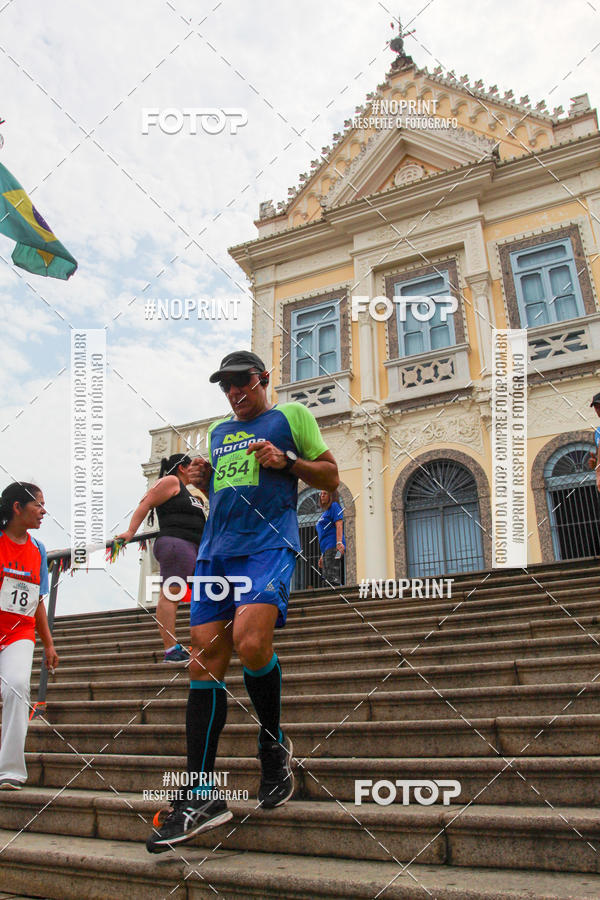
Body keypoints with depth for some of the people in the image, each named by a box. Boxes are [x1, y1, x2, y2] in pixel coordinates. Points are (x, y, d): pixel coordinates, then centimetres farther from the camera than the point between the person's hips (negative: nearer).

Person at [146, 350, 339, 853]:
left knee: (250, 640, -25)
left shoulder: (292, 416, 11)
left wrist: (286, 460, -7)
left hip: (269, 544, -5)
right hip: (216, 550, 6)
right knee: (205, 658, -4)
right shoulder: (218, 431, 27)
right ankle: (202, 796, 2)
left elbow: (330, 477, 9)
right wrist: (204, 481, 12)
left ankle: (274, 744, 3)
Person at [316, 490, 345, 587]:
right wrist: (322, 556, 23)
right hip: (326, 550, 10)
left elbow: (339, 525, -13)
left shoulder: (334, 506, 3)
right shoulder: (324, 513, 29)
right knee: (327, 579, 4)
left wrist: (339, 542, -27)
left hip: (333, 547, -10)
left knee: (332, 579, -19)